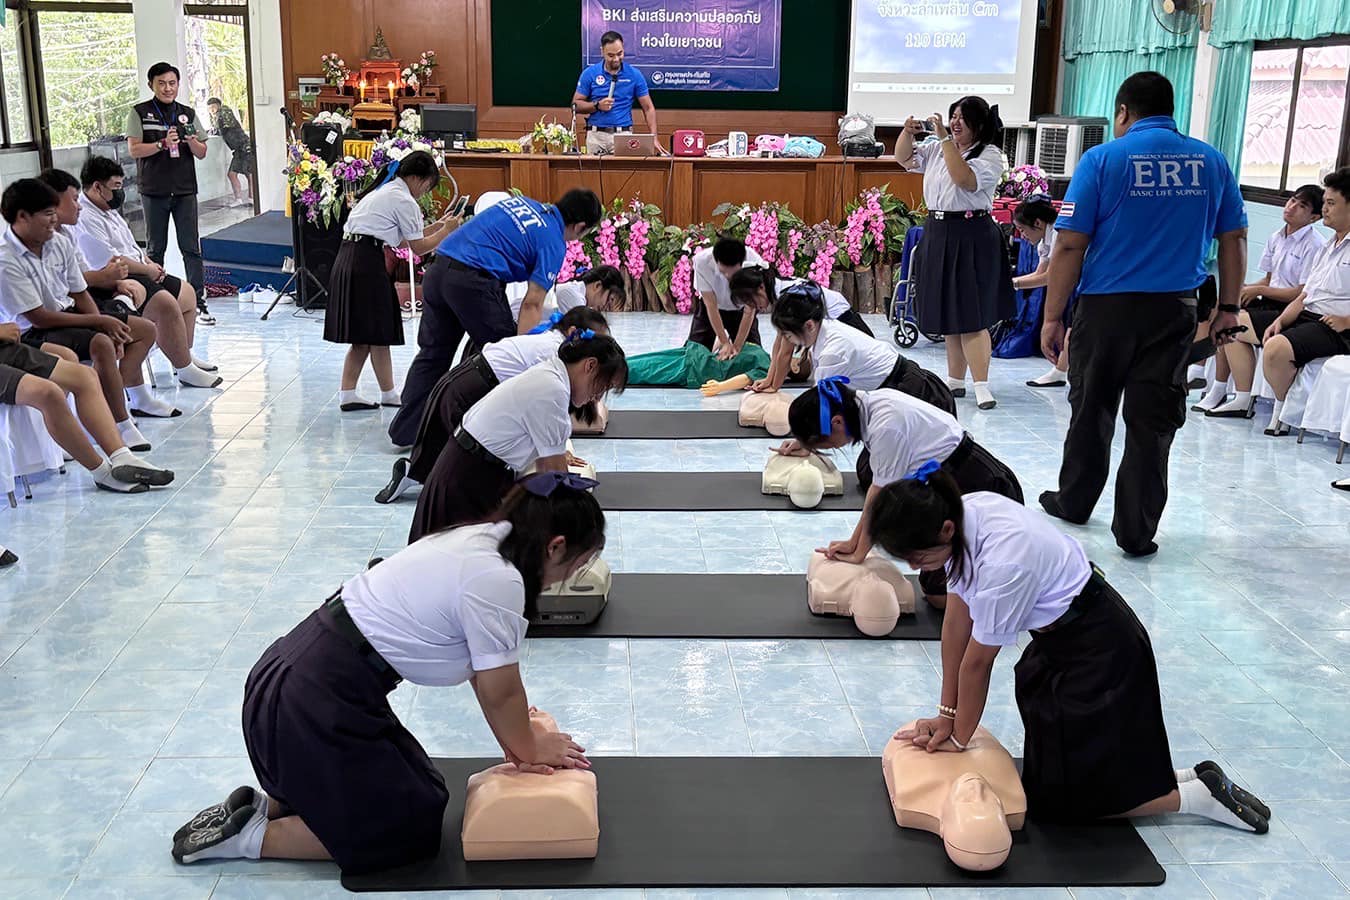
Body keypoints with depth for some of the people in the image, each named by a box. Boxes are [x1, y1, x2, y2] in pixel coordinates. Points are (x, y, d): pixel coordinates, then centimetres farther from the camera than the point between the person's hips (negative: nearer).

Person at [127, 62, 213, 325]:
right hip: (154, 191, -2)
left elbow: (202, 153, 10)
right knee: (155, 248, 7)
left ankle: (199, 302, -1)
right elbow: (134, 149, -7)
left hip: (185, 190, 2)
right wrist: (163, 144, -19)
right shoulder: (140, 113, 2)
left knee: (191, 248, -2)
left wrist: (192, 140, -11)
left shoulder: (188, 114, 11)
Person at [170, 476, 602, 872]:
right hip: (316, 707, -9)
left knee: (419, 791, 20)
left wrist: (518, 737, 15)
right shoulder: (497, 581, -21)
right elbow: (500, 693, -8)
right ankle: (252, 837, 5)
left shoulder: (474, 541, 7)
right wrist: (528, 749, 9)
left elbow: (487, 675, 13)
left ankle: (262, 804, 18)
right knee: (413, 827, 5)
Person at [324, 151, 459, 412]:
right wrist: (446, 230, 8)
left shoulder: (385, 191, 22)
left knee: (362, 336, 12)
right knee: (378, 332, 1)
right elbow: (418, 247, -4)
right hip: (367, 264, -9)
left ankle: (347, 394, 10)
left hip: (348, 260, 9)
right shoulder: (404, 201, -8)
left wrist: (436, 226, 21)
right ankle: (388, 394, 11)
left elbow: (402, 240, 22)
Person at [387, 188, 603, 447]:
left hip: (436, 268, 7)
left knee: (432, 352, 16)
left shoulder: (523, 201, 21)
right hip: (473, 280, -7)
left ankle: (405, 430, 18)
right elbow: (532, 303, -9)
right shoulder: (553, 243, 0)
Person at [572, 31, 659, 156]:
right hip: (596, 136, 0)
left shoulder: (634, 75, 3)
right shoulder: (589, 73, 3)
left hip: (623, 136, 0)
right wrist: (597, 105, -12)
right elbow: (576, 104, 6)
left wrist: (653, 137, -7)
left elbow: (648, 108, 4)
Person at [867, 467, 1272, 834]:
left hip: (1099, 651, -8)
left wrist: (958, 738, -5)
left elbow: (978, 661, -21)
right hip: (1060, 633, 8)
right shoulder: (958, 515, -12)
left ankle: (1196, 793, 12)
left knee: (1062, 799, 1)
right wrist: (946, 714, 1)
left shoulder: (1003, 560, -36)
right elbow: (957, 618, -4)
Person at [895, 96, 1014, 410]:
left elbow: (965, 179, -23)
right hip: (938, 233, 7)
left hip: (971, 238, -7)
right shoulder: (936, 148, 12)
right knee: (947, 313, 11)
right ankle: (955, 380, 19)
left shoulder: (990, 154, -7)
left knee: (970, 315, -11)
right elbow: (903, 159, 17)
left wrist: (946, 139, -21)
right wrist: (907, 132, -2)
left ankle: (981, 385, -9)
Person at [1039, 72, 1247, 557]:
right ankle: (1137, 531, 7)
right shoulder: (1211, 162, 6)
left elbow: (1070, 246, -9)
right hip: (1175, 309, 2)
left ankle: (1074, 501, 31)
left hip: (1107, 305, -2)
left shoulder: (1103, 159, -5)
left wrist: (1052, 317, -5)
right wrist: (1228, 307, 18)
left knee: (1091, 409, 15)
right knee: (1152, 419, 5)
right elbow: (1234, 238, 10)